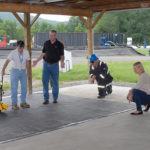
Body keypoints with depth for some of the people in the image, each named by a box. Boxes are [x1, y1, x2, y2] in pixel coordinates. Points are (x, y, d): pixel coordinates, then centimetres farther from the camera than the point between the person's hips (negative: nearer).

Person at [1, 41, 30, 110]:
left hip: (23, 71, 4)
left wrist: (27, 72, 3)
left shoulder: (26, 52, -2)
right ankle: (14, 104, 4)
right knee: (14, 88, -2)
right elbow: (7, 61, -23)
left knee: (24, 87, 8)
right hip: (15, 71, -4)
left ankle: (23, 102, 21)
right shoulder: (13, 53, -14)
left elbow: (27, 63, 3)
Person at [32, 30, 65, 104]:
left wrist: (62, 62, -19)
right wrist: (36, 61, 11)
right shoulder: (46, 43, 5)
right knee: (45, 81, -3)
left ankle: (55, 98, 21)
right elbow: (43, 53, 13)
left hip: (54, 65, -2)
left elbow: (62, 55, 0)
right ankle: (46, 99, 3)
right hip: (46, 64, 2)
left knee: (55, 82, 6)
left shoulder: (59, 44, -3)